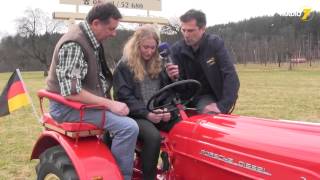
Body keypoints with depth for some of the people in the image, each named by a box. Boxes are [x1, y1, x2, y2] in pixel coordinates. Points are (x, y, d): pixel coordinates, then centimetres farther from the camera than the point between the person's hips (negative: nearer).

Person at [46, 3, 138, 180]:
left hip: (86, 102, 10)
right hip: (68, 106, -10)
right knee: (128, 127, -22)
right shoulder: (74, 45, -22)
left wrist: (109, 102, 10)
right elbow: (70, 92, -27)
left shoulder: (91, 40, 9)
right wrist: (109, 104, -24)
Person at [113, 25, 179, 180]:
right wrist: (146, 113, -19)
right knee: (153, 136, -35)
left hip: (159, 113, 5)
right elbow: (124, 97, -8)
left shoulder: (158, 64, 15)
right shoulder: (125, 65, -1)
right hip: (136, 115, -4)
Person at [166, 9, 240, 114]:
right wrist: (174, 78, -27)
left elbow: (230, 77, -17)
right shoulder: (176, 49, -5)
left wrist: (222, 106, -26)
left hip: (209, 97, -3)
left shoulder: (215, 43, -11)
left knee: (209, 114, -32)